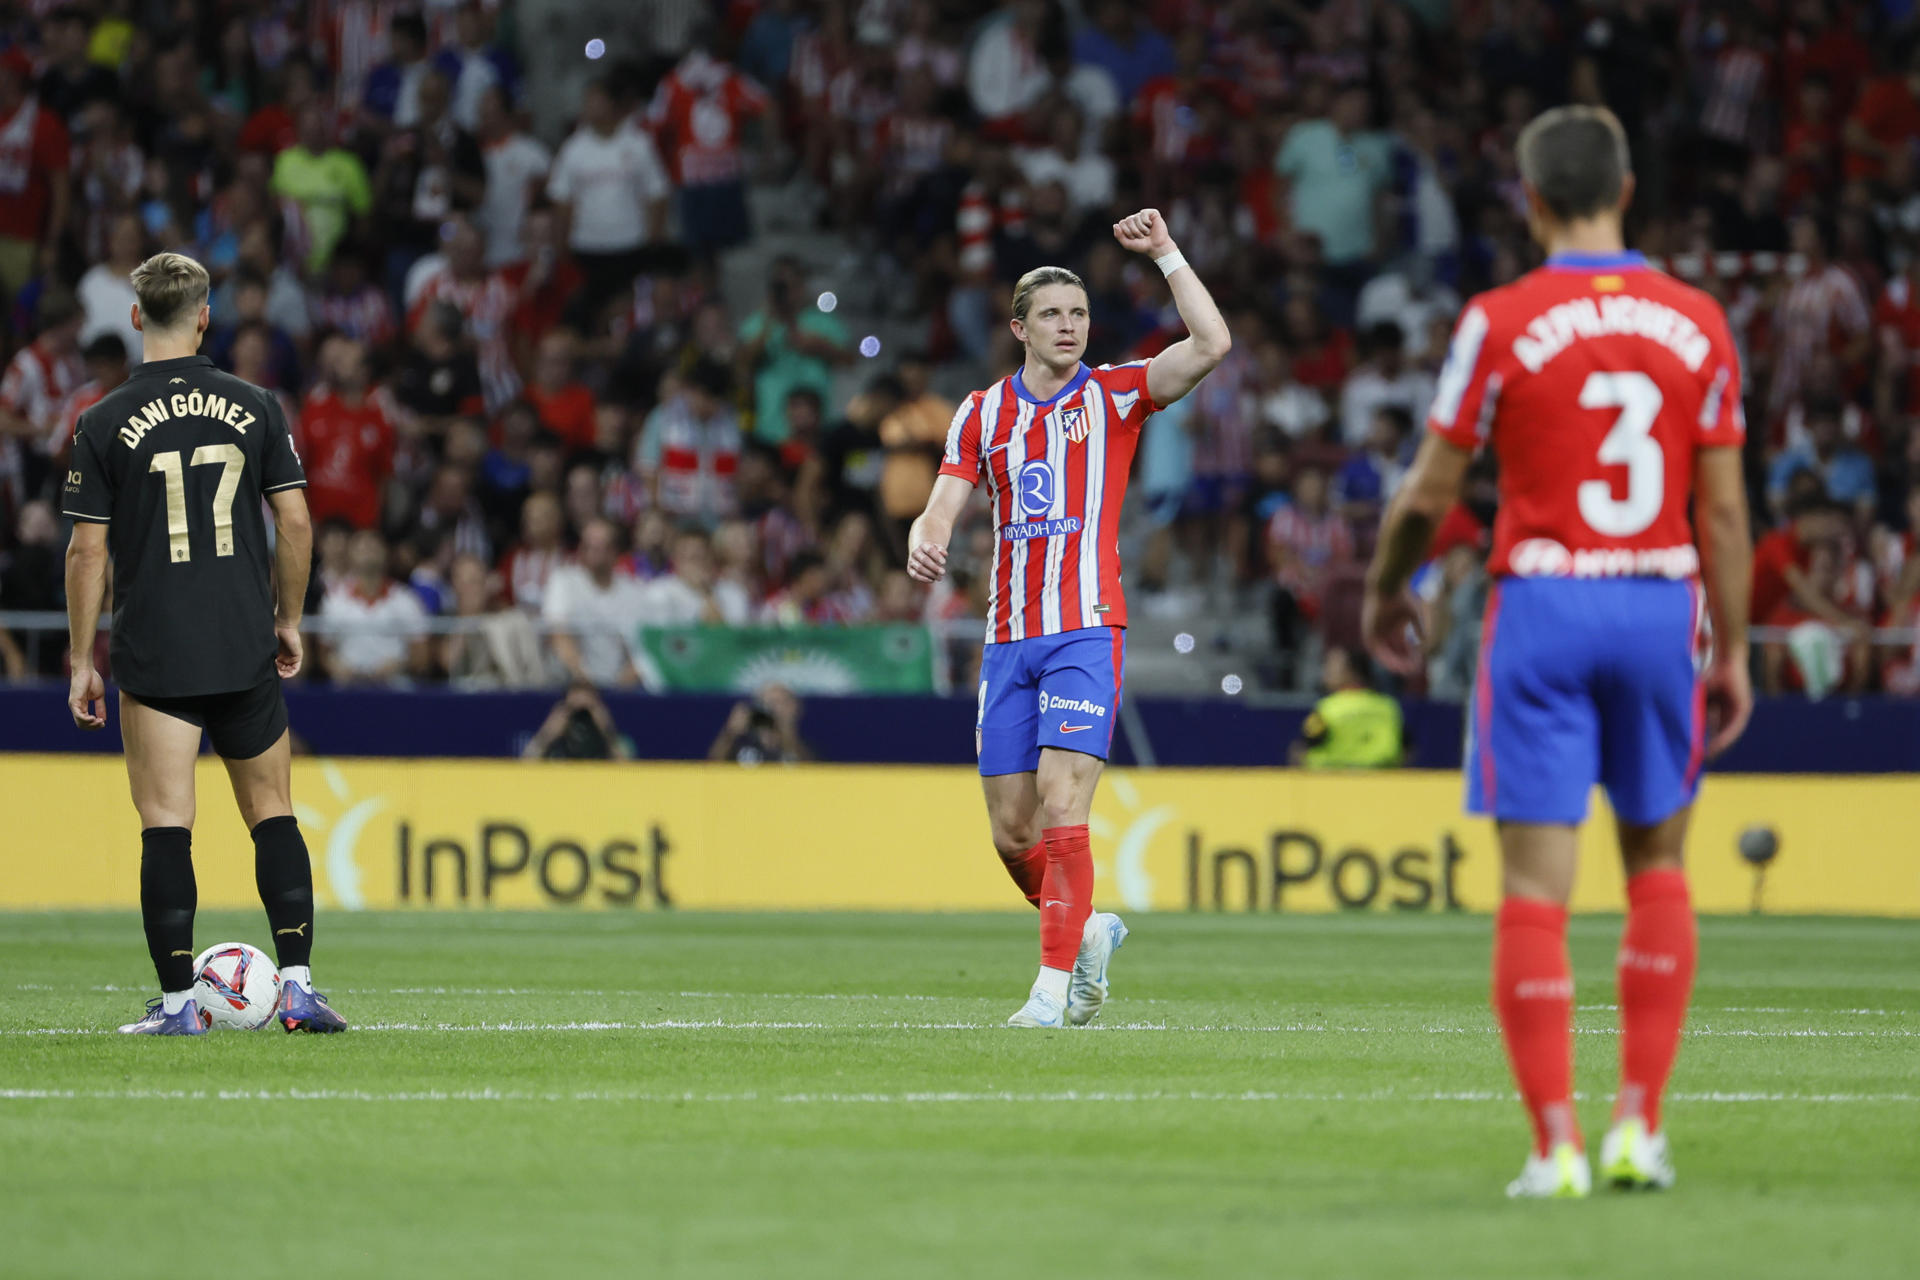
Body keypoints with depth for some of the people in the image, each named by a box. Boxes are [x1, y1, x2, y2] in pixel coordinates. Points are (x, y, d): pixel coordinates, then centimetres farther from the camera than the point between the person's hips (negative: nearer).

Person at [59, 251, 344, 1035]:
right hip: (246, 652, 2)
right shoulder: (254, 409, 1)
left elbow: (88, 550, -4)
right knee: (273, 814, 11)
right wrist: (288, 619, 15)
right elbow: (295, 522, 2)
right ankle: (297, 984, 3)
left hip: (153, 655, -2)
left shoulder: (105, 424, -4)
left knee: (165, 825, -1)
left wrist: (82, 663, 3)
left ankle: (177, 1001, -3)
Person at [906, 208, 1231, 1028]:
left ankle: (1054, 987, -14)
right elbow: (942, 508, 7)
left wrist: (1165, 253, -14)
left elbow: (1211, 345, -12)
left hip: (1087, 630, -4)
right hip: (1009, 638, 4)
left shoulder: (1114, 395, 1)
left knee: (1061, 805, -16)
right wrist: (924, 543, -16)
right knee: (1011, 831, 5)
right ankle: (1087, 933, 31)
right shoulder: (982, 413, 11)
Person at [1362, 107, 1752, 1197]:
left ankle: (1556, 1146, -6)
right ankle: (1639, 1126, 11)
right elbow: (1725, 506, 2)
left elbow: (1430, 494, -1)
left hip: (1542, 605, -2)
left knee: (1538, 883, -1)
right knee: (1658, 862, 16)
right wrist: (1734, 651, 9)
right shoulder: (1697, 323, 2)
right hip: (1662, 605, 2)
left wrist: (1386, 594, 17)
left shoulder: (1501, 323, -6)